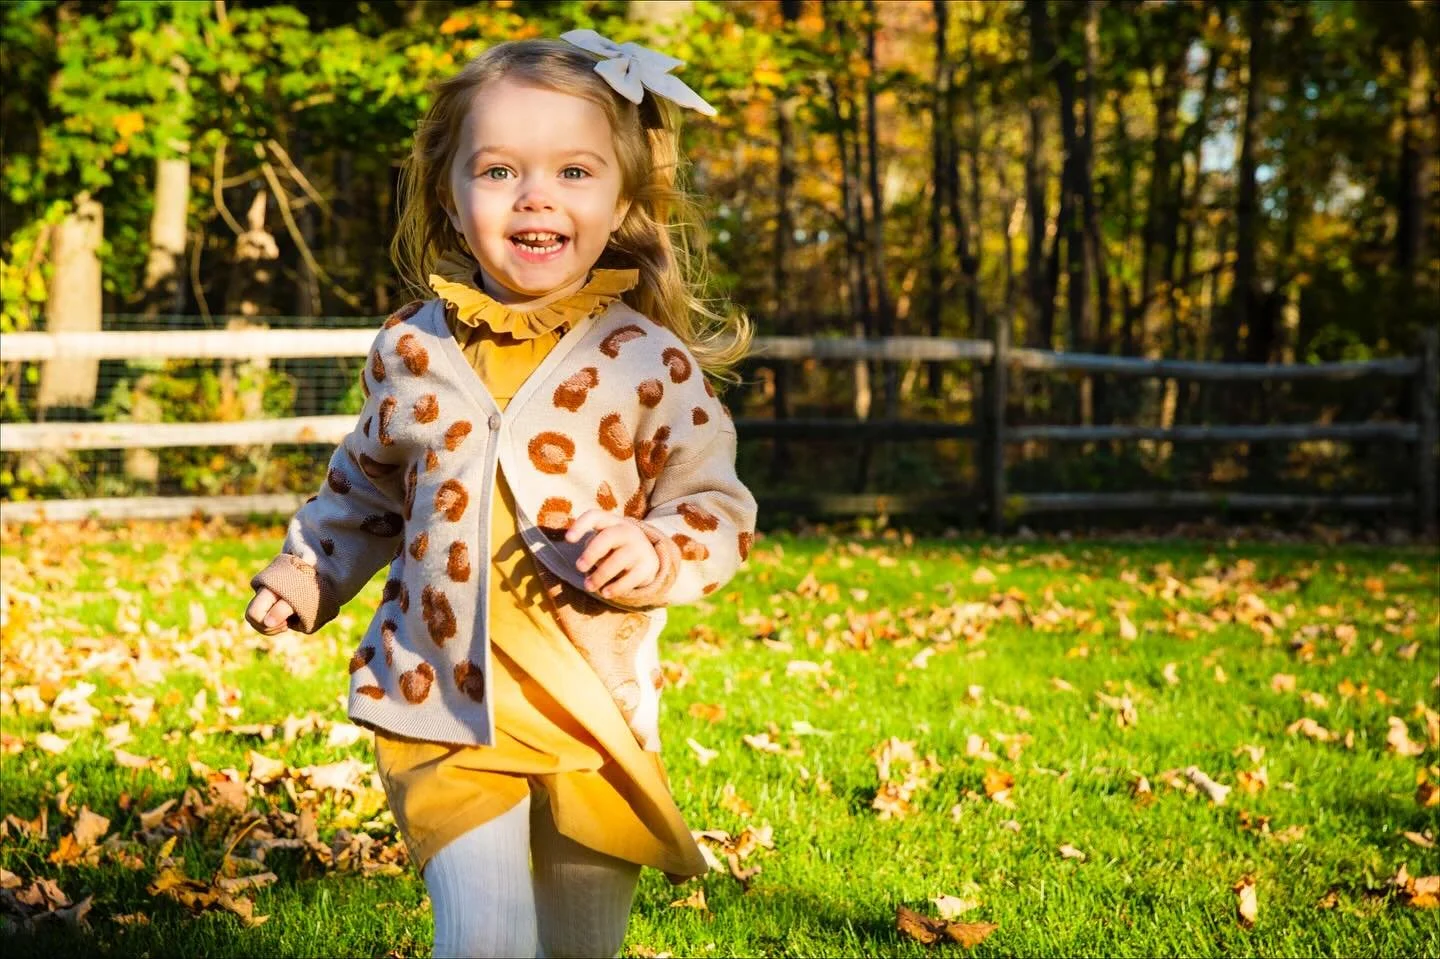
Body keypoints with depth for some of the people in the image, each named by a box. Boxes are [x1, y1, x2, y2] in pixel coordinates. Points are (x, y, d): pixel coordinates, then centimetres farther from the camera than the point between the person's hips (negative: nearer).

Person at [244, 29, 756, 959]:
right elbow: (370, 487, 20)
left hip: (597, 718, 0)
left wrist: (654, 555, -19)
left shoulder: (648, 361, -7)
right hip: (441, 708, 0)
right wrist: (309, 569, 11)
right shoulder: (414, 351, 2)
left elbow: (719, 508, -1)